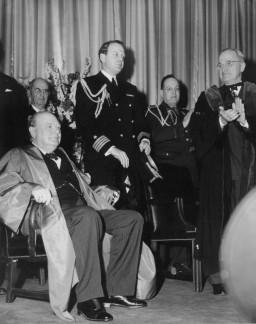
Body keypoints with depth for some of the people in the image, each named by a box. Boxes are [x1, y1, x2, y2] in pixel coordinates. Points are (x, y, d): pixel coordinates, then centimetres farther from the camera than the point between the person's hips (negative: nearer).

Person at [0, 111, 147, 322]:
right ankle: (88, 300, -36)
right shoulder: (19, 156, 11)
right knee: (88, 217, -38)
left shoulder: (62, 155, 31)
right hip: (51, 212, -7)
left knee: (133, 218, -9)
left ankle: (118, 290, -13)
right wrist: (32, 188, -23)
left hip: (83, 210, 7)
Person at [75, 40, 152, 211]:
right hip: (101, 160, -5)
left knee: (132, 208, 1)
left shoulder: (130, 90, 23)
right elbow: (85, 125, -7)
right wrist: (111, 148, -16)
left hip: (131, 161, 6)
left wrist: (143, 139, 2)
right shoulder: (87, 86, 4)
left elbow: (140, 121, 26)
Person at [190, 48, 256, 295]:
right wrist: (221, 120, -14)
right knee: (218, 215, -7)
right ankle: (217, 277, -4)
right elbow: (198, 133, 0)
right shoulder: (208, 99, 13)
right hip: (217, 170, 0)